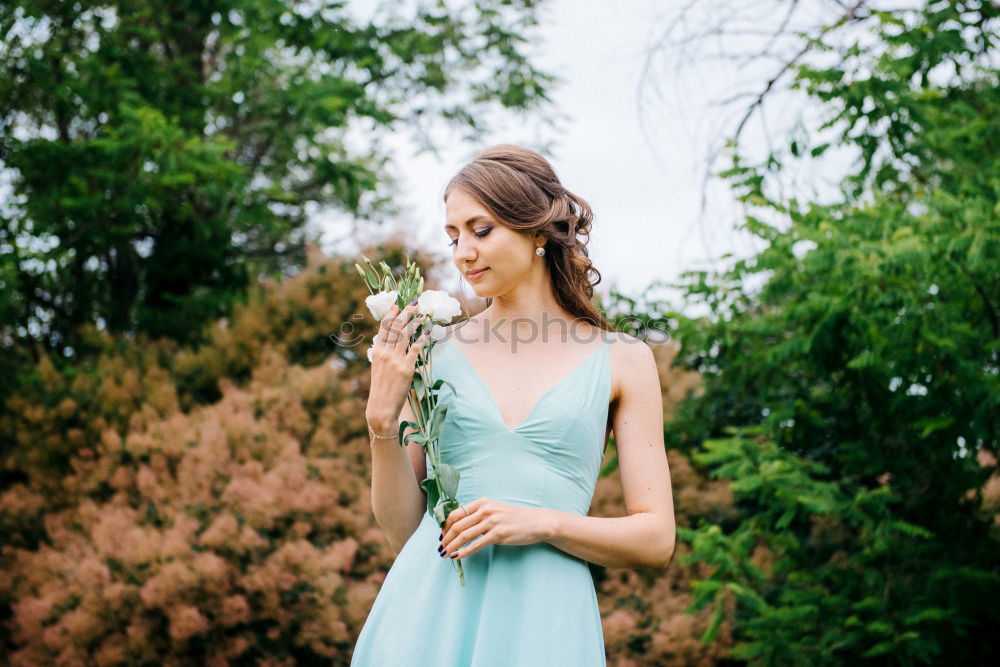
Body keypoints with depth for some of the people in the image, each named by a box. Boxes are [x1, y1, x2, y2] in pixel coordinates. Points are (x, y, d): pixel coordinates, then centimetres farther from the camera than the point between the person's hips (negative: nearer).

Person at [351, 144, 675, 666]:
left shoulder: (622, 361, 5)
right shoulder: (433, 352, 7)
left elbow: (657, 540, 3)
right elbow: (402, 530, 7)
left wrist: (541, 523, -11)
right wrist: (382, 420, -6)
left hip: (543, 621, -1)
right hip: (428, 611, 1)